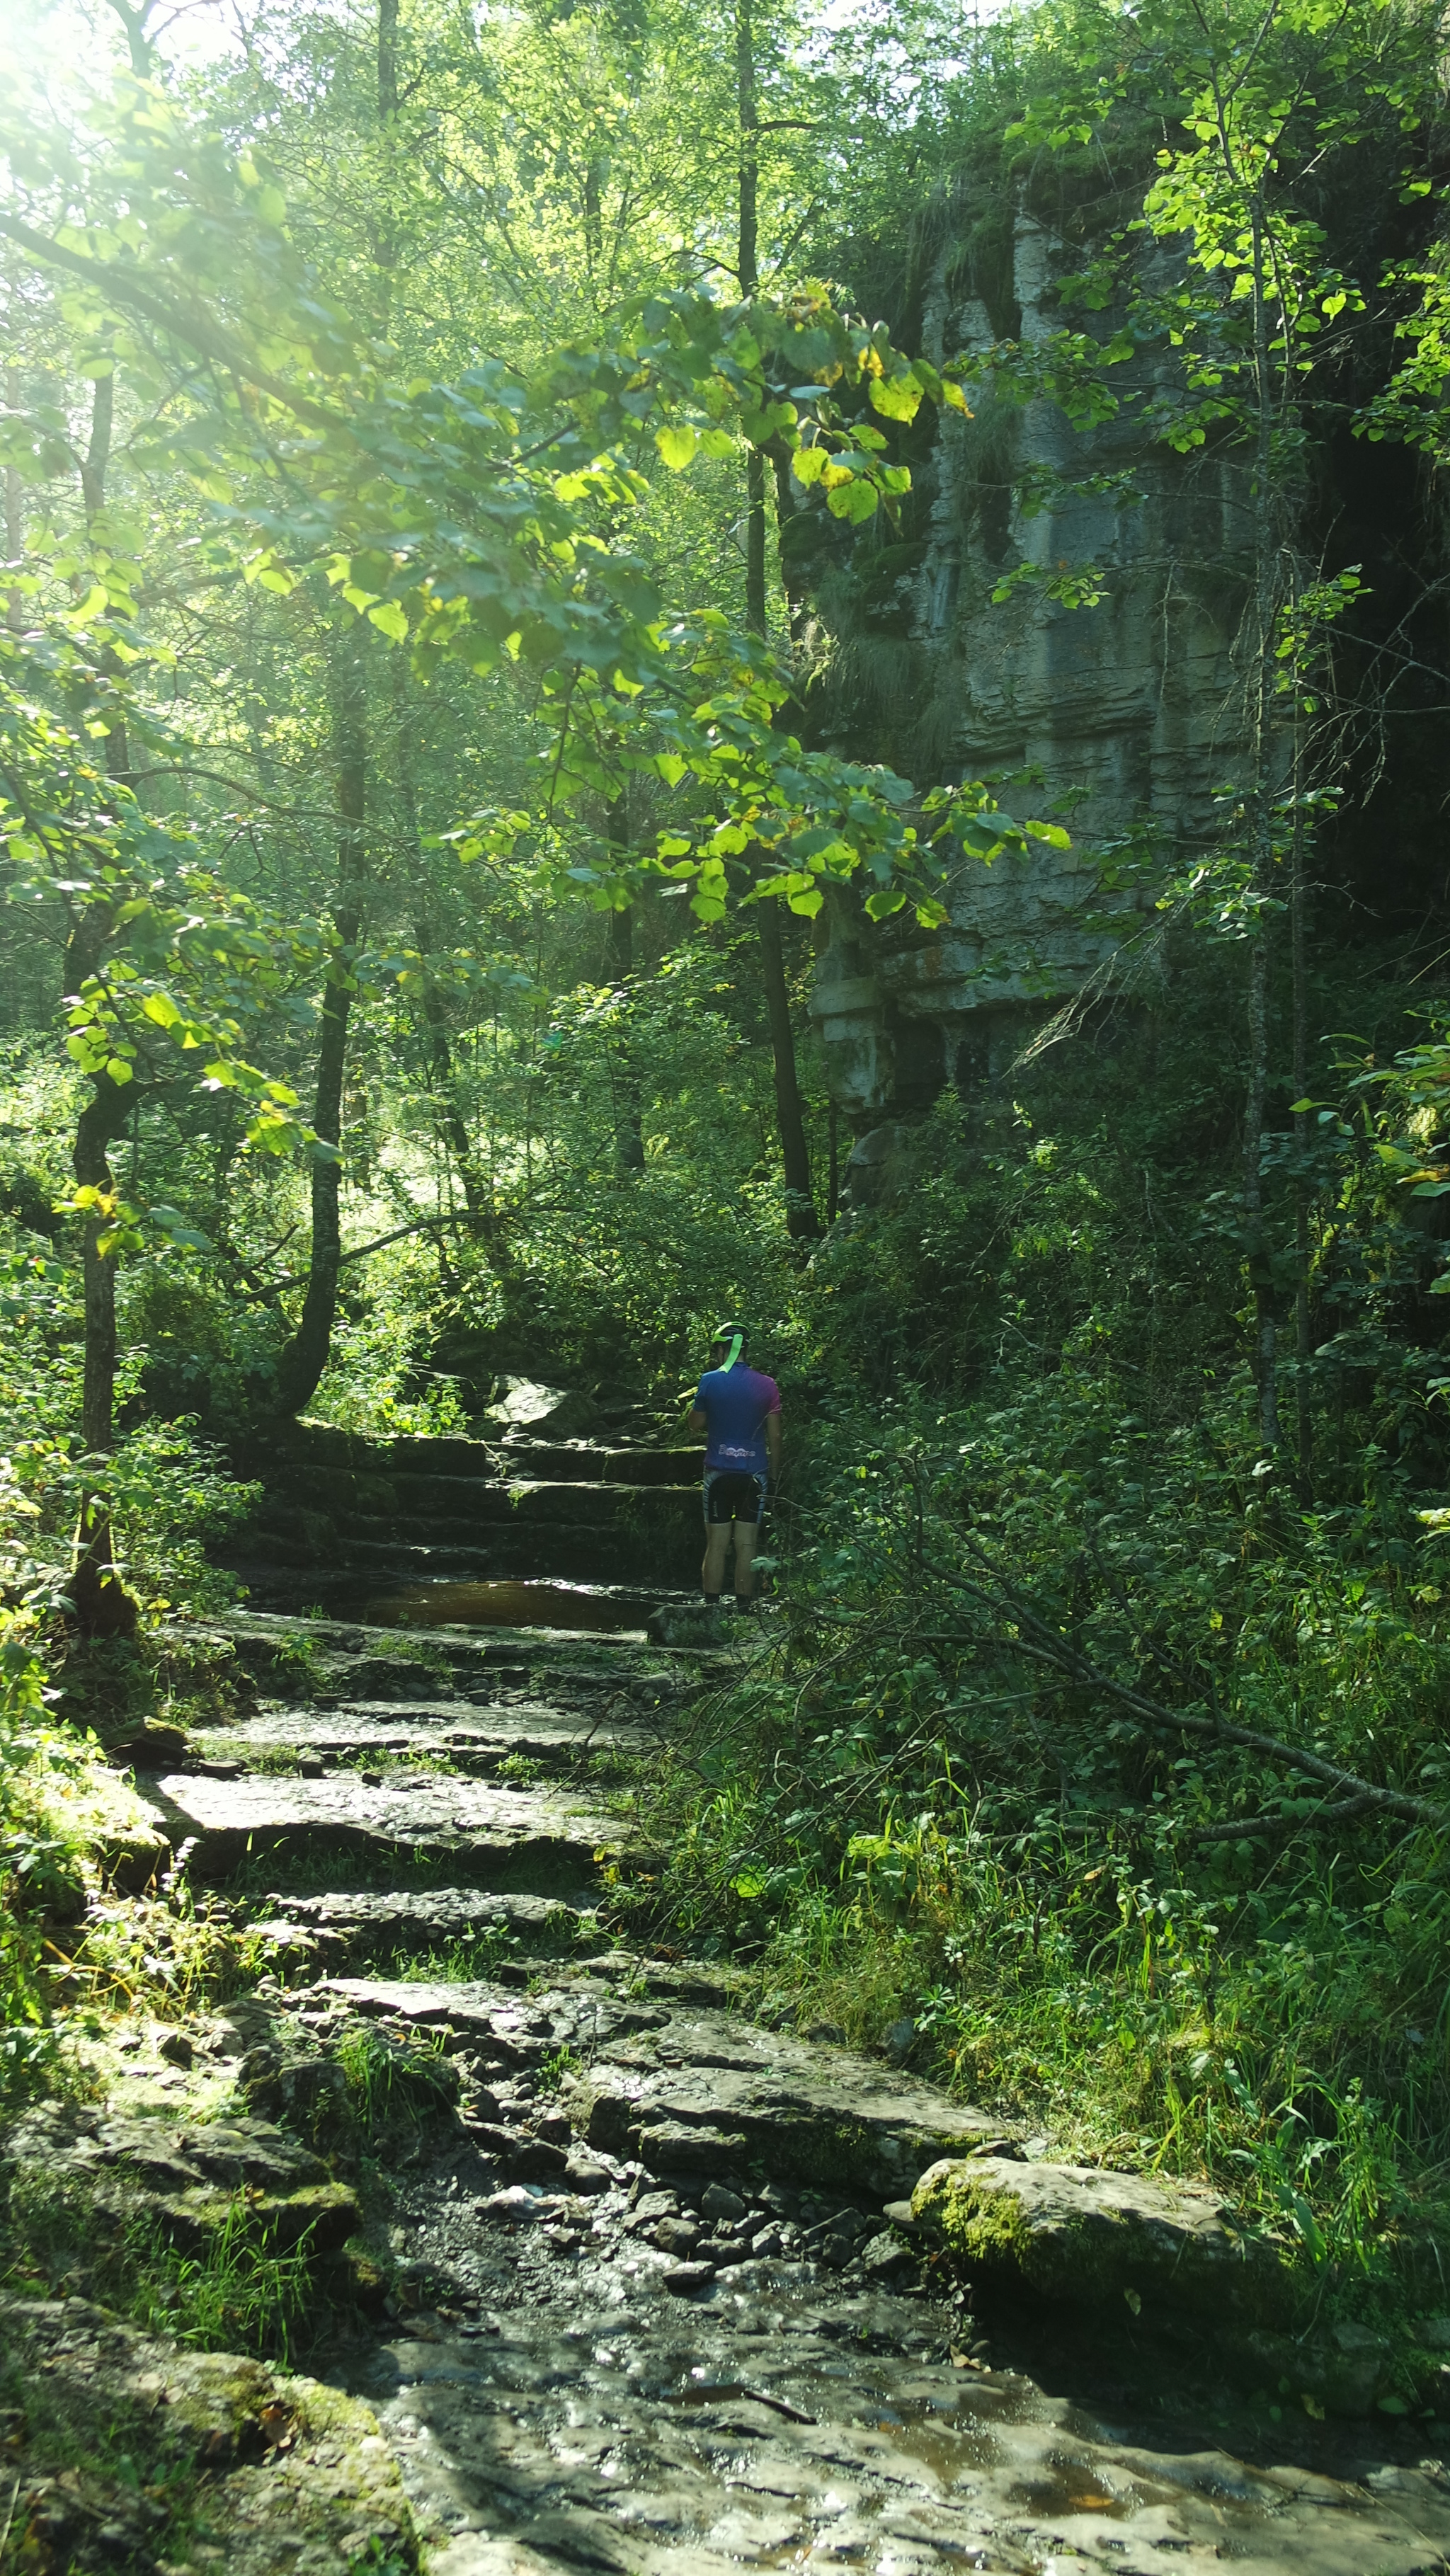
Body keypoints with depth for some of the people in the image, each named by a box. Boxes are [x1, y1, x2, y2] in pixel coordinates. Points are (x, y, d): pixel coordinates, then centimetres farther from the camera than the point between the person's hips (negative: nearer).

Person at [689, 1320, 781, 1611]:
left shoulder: (710, 1381, -5)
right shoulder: (767, 1386, -1)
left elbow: (696, 1424, 6)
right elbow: (774, 1436, 1)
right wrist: (775, 1473, 11)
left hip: (719, 1471, -1)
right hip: (754, 1473, 1)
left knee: (716, 1545, 4)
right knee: (747, 1545, 5)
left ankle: (711, 1606, 6)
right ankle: (744, 1606, 6)